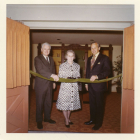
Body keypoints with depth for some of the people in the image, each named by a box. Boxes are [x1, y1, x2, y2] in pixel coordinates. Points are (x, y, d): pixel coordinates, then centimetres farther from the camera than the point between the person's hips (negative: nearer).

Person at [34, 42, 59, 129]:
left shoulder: (51, 59, 14)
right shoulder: (37, 59, -8)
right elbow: (40, 70, -23)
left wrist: (54, 81, 13)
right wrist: (52, 75, -33)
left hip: (49, 84, 6)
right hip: (41, 84, -6)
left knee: (48, 102, 15)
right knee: (40, 103, 5)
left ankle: (47, 118, 32)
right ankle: (39, 121, 20)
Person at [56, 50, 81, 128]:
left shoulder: (77, 66, 8)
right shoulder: (62, 66, 0)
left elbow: (78, 76, 10)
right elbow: (60, 77, 0)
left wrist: (75, 78, -11)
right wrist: (66, 78, -17)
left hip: (74, 87, 3)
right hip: (65, 87, -2)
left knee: (71, 103, 12)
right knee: (64, 103, 1)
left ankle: (68, 118, 31)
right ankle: (67, 121, 19)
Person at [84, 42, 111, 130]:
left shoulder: (104, 58, -6)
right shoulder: (89, 59, 14)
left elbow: (108, 71, -13)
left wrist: (97, 76, -24)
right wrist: (86, 83, 15)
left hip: (99, 85, -6)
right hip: (91, 85, 6)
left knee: (99, 104, 6)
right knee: (92, 103, 17)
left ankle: (99, 123, 21)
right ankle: (92, 119, 33)